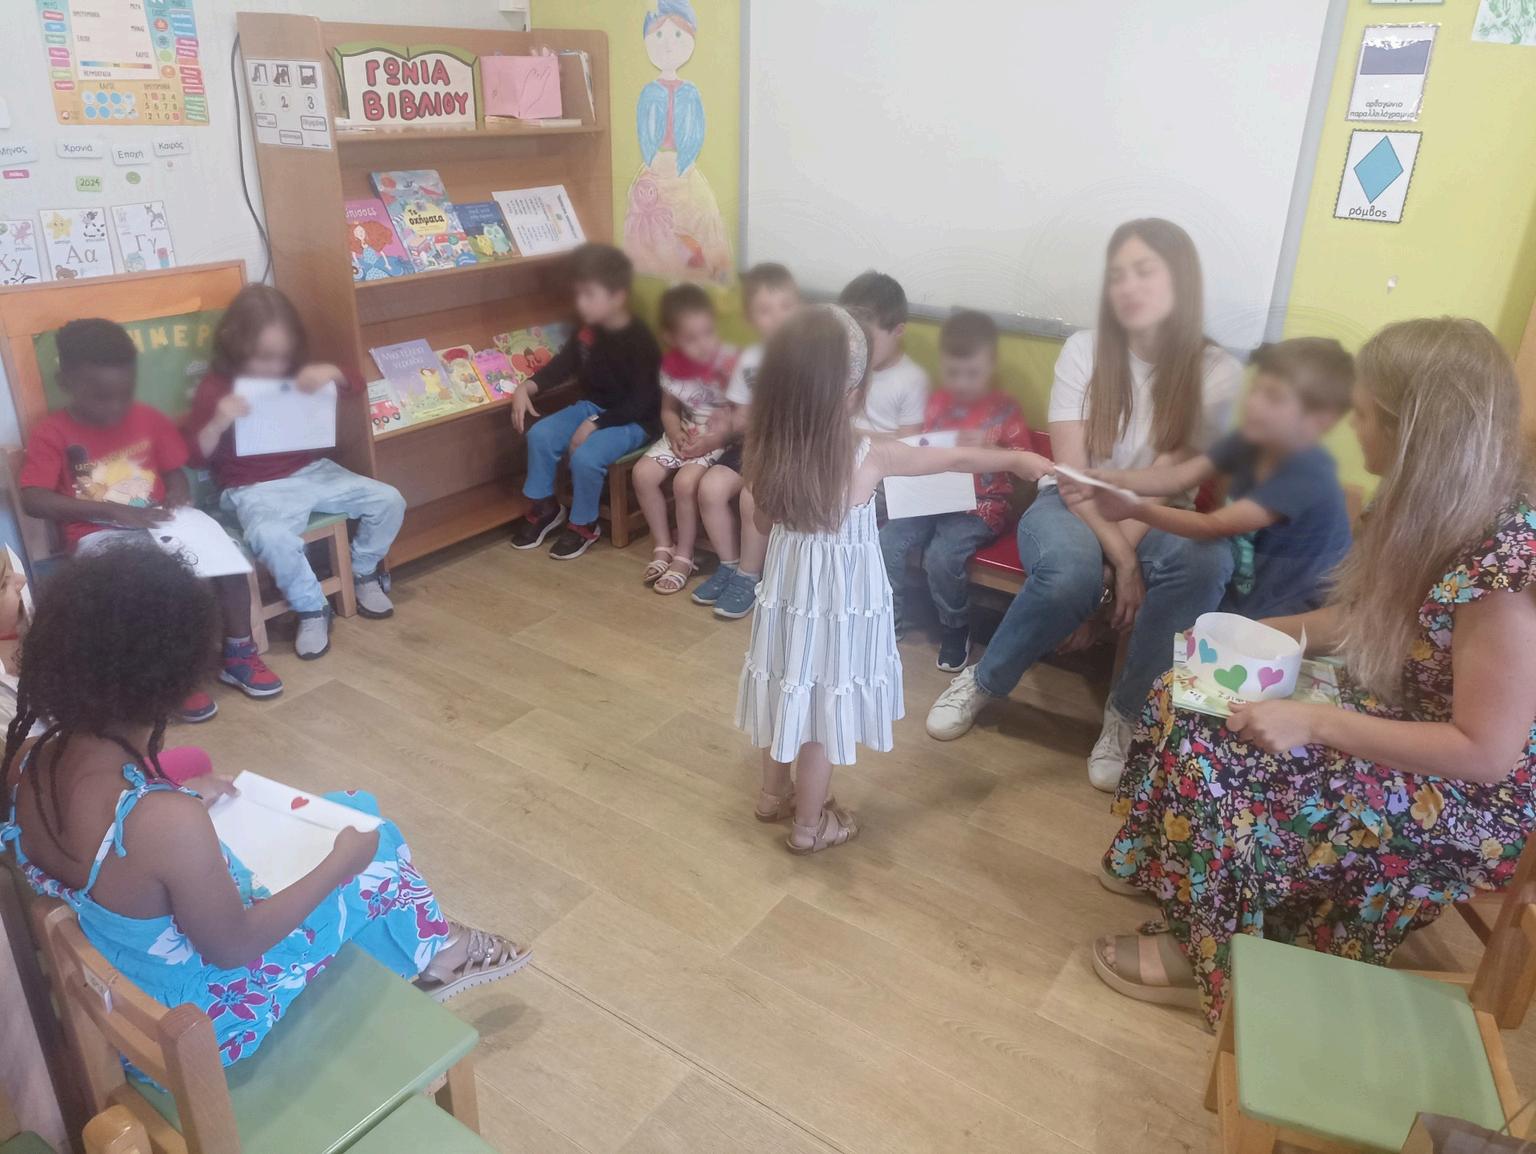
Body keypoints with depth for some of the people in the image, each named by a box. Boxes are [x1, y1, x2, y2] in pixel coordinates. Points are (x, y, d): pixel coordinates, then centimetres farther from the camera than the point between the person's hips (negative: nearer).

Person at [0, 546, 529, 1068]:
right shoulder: (168, 823, -39)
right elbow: (230, 946, -23)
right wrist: (340, 862, -14)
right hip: (199, 1023, -7)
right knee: (375, 847, 9)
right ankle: (436, 953, 37)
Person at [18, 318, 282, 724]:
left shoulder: (149, 419, 8)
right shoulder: (51, 434, -4)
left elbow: (175, 472, 15)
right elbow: (34, 501, -15)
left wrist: (176, 500, -9)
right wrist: (114, 510, -23)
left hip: (160, 524, 4)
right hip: (100, 536, -4)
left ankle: (238, 654, -2)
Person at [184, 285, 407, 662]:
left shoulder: (297, 376, 7)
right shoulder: (215, 387, -4)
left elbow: (354, 385, 10)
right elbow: (194, 454, -6)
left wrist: (330, 373, -13)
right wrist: (219, 423, -27)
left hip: (311, 472, 5)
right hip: (255, 489, -5)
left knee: (388, 501, -10)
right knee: (271, 537, -39)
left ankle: (364, 573, 14)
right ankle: (312, 610, -15)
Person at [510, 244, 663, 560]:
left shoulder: (639, 341, -22)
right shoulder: (587, 329, 2)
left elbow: (642, 401, -24)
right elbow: (564, 364, 12)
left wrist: (595, 425, -27)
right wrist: (527, 387, -5)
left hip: (633, 421, -8)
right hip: (592, 406, 8)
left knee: (585, 457, -30)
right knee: (540, 434, -10)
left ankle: (583, 525, -4)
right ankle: (544, 507, 9)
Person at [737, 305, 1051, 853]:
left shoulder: (767, 446, -11)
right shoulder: (867, 454, -22)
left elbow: (765, 524, 4)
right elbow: (954, 459, -8)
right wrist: (1018, 459, 6)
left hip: (785, 590, 5)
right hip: (837, 603, -5)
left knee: (788, 693, 23)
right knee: (822, 708, 11)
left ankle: (774, 793, 42)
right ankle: (810, 823, 28)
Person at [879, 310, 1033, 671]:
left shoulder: (1005, 409, -3)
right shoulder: (937, 402, 10)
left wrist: (988, 449, -21)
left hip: (980, 506, -5)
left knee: (941, 556, -28)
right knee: (886, 542, -16)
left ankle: (956, 631, -2)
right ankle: (889, 620, 5)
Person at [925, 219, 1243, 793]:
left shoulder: (1219, 375, -8)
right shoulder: (1083, 351, -8)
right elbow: (1072, 473, -13)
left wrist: (1120, 559, -23)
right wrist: (1120, 563, -22)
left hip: (1156, 522, 1)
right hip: (1071, 507, -1)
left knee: (1206, 564, -34)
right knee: (1071, 571, -36)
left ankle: (1127, 712, -13)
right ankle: (983, 682, -8)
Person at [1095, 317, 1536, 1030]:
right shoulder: (1434, 508, -3)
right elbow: (1362, 617, 11)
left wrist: (1315, 723, -29)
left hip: (1471, 801, -9)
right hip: (1389, 721, 9)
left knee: (1215, 758, -22)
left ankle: (1212, 959, 1)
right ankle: (1169, 875, 15)